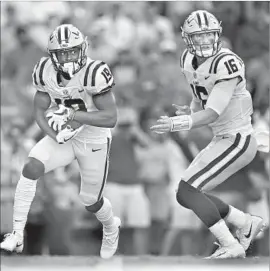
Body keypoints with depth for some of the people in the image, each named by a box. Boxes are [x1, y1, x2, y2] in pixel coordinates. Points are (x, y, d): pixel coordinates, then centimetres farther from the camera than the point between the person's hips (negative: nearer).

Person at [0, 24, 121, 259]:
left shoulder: (94, 73, -28)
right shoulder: (46, 71, -11)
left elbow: (111, 118, -27)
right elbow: (39, 110, -1)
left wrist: (73, 115, -35)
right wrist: (54, 134, -20)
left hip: (94, 142, -3)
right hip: (63, 138, 4)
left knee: (91, 201, 11)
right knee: (31, 168, -22)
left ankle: (111, 229, 48)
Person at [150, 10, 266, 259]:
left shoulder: (226, 64, -23)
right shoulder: (189, 61, 4)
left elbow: (212, 114, -26)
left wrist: (175, 124, -37)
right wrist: (189, 113, -3)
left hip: (237, 142, -9)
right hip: (223, 140, 9)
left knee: (187, 191, -15)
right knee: (187, 195, 10)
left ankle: (231, 246, -8)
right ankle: (246, 223, 22)